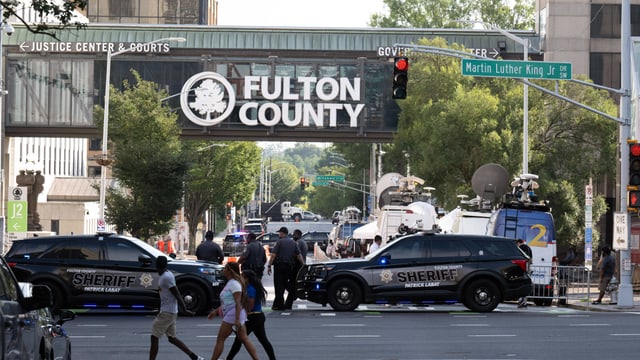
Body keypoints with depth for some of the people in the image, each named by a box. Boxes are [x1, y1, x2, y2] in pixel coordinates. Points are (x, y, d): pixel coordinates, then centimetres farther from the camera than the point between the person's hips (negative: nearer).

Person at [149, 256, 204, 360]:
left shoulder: (166, 277, -17)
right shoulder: (165, 276, 12)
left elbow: (177, 295, -19)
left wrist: (185, 309, -19)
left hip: (167, 312, -10)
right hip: (169, 312, 10)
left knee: (154, 338, -5)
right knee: (172, 338, 15)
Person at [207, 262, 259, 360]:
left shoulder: (234, 284, -13)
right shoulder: (230, 283, 17)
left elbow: (238, 303, -20)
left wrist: (237, 319, -25)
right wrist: (216, 311, 27)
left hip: (233, 315, -10)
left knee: (220, 340, -4)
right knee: (244, 339, 7)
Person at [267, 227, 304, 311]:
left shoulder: (279, 242, -8)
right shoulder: (293, 242, 9)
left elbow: (273, 255, -13)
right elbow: (299, 255, 6)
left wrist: (269, 266, -11)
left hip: (279, 265, -5)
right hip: (289, 266, 5)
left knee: (279, 285, -2)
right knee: (284, 283, 18)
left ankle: (280, 305, -3)